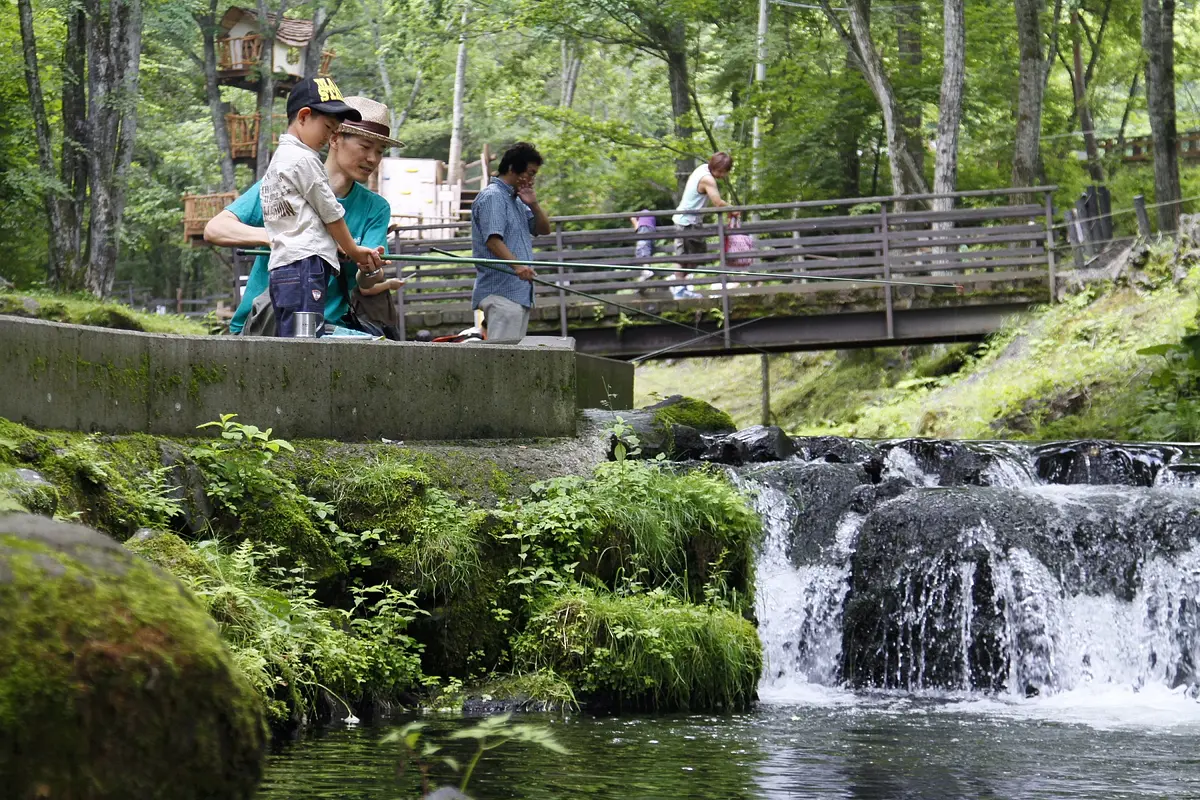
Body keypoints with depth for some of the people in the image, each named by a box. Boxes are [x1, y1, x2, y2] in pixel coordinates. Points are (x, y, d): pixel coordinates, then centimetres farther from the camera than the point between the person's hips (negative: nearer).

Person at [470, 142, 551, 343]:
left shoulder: (516, 200, 22)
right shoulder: (492, 197, -9)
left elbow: (544, 229, 23)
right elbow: (493, 239, -22)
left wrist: (533, 205, 4)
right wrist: (516, 265, -36)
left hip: (520, 293, 10)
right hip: (500, 291, -10)